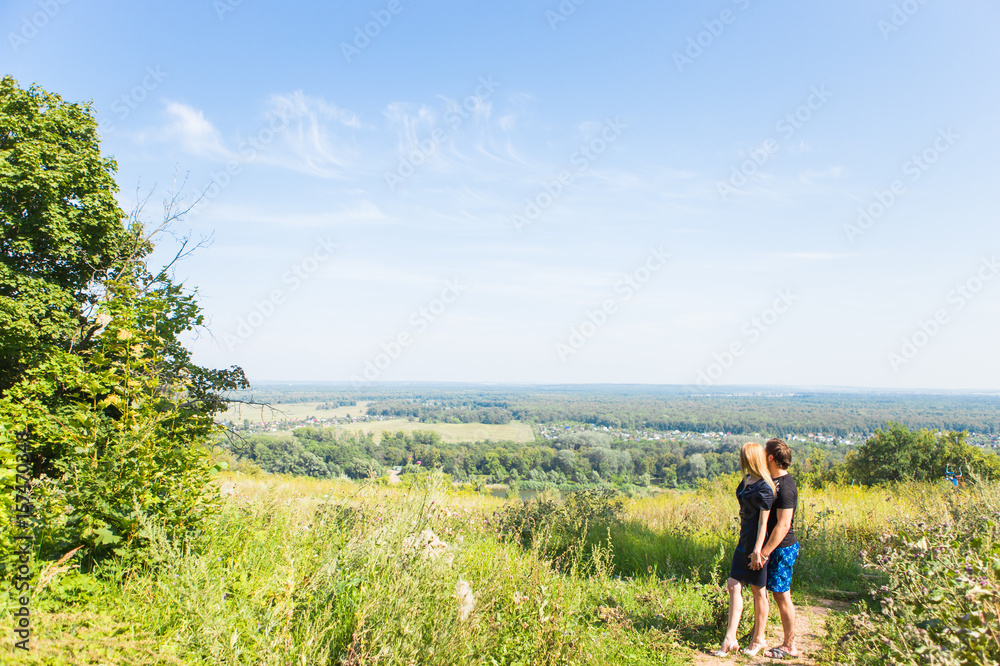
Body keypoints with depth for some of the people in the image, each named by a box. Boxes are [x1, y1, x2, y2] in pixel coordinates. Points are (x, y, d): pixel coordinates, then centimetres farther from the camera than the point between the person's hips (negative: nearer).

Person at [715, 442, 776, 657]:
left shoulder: (763, 488, -19)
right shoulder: (747, 480, 8)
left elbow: (763, 522, -19)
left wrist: (758, 551, -20)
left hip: (756, 543, -9)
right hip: (744, 541, 9)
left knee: (758, 591, 7)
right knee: (734, 586, 5)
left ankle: (758, 639, 24)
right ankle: (730, 639, 9)